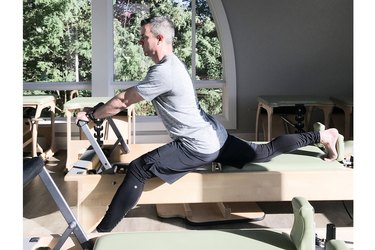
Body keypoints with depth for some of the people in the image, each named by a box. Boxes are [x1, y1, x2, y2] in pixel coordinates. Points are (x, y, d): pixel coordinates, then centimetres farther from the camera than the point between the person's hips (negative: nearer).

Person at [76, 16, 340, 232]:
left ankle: (101, 232, -14)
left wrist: (92, 114, 0)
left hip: (199, 146, -10)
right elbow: (131, 94, 21)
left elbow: (123, 101, -15)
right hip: (214, 134, 10)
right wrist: (99, 108, 18)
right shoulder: (172, 63, 10)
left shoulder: (163, 73, -21)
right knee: (265, 152, 19)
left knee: (137, 170, -16)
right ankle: (321, 136, 23)